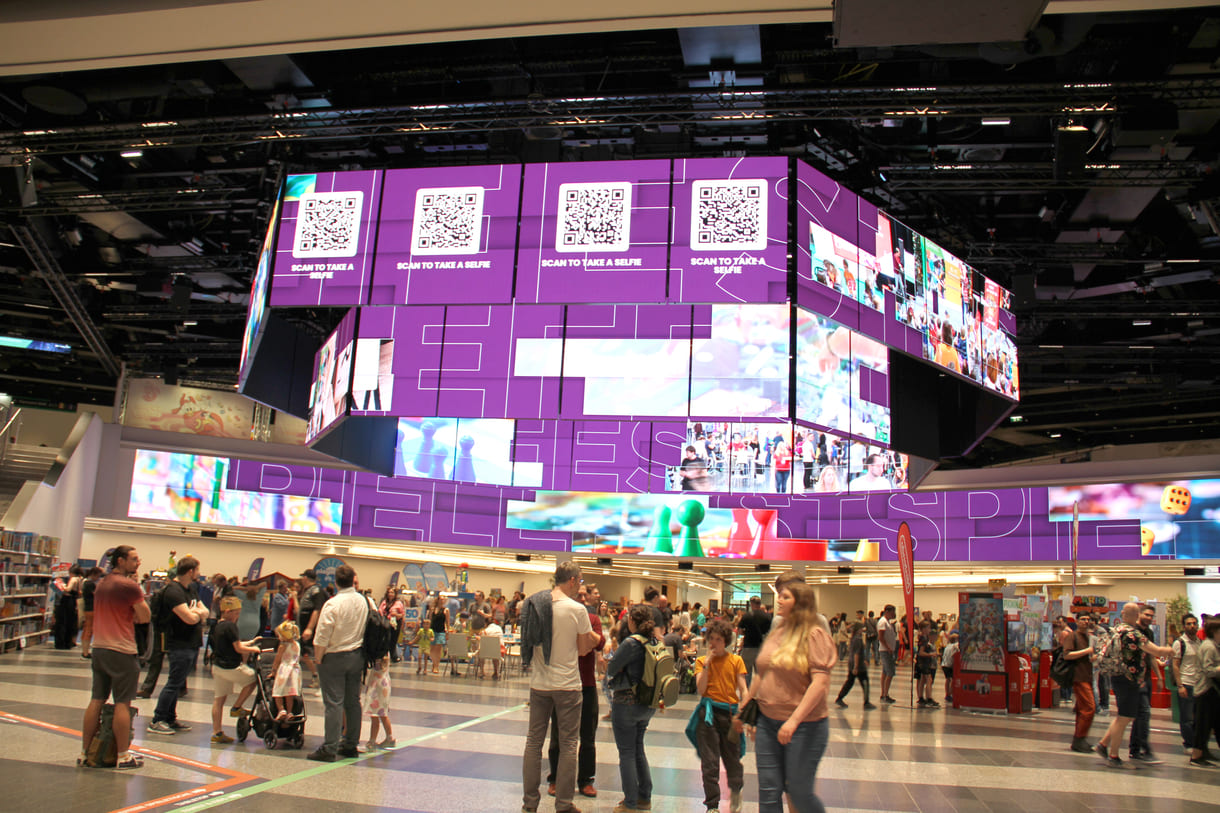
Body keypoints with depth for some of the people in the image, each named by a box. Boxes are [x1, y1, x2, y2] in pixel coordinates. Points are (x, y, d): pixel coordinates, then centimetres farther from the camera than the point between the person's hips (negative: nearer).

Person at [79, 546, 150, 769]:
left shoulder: (101, 584, 13)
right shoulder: (129, 585, -13)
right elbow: (144, 617, -9)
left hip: (99, 648, 8)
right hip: (122, 651, -8)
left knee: (96, 701, 12)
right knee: (122, 703, -1)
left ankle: (85, 753, 18)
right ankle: (123, 757, 5)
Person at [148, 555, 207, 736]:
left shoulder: (190, 588, 14)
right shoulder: (173, 591, -17)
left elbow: (204, 611, 13)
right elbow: (189, 618, -25)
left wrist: (196, 612, -9)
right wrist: (198, 613, -4)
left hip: (191, 644, 9)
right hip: (179, 645, -9)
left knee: (178, 683, 14)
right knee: (174, 683, -5)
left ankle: (170, 719, 22)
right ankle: (156, 721, 2)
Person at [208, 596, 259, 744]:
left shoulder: (217, 625, 13)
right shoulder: (230, 626, -16)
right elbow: (238, 649, -16)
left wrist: (250, 643, 21)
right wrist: (253, 649, -2)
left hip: (217, 665, 9)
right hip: (230, 667, -9)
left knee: (218, 699, 10)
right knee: (253, 678, 10)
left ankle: (217, 732, 14)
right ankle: (236, 708, 13)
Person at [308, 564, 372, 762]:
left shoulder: (332, 604, -15)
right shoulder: (367, 602, -1)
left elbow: (322, 637, -16)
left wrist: (318, 658, -3)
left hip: (334, 657, -5)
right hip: (357, 656, 5)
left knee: (334, 703, -2)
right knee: (353, 701, 13)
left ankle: (330, 748, 1)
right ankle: (351, 744, 20)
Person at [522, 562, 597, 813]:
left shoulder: (534, 603, 1)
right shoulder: (577, 610, -14)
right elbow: (583, 649, -6)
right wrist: (595, 639, 15)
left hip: (538, 684, 5)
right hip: (567, 685, -4)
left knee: (534, 741, 12)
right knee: (568, 744, 6)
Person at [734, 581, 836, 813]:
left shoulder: (814, 635, -12)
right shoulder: (775, 635, 9)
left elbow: (820, 682, -20)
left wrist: (794, 720, -27)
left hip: (804, 726, -6)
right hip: (767, 722, 6)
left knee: (799, 792, 3)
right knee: (768, 791, 7)